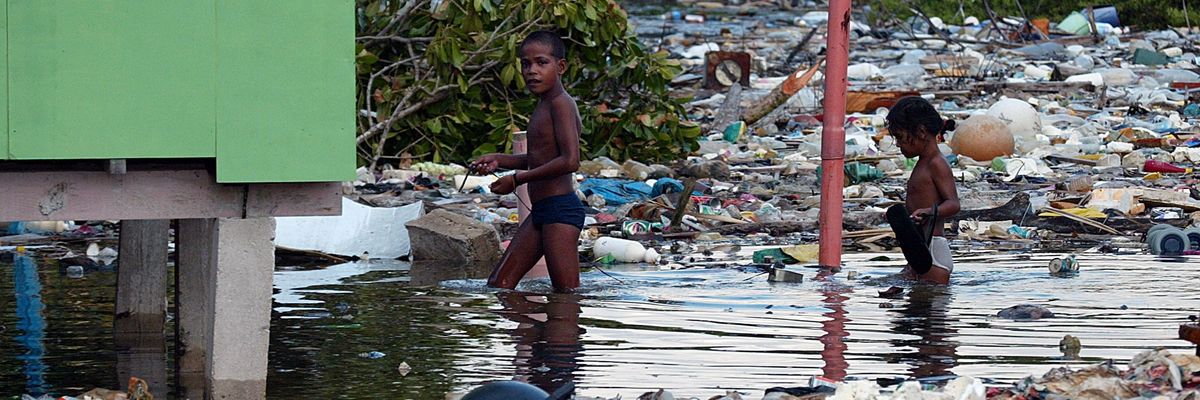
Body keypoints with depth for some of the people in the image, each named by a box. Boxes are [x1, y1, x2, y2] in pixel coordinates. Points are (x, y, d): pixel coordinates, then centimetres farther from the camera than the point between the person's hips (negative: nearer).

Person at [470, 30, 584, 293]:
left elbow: (570, 161, -24)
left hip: (560, 209, -11)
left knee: (566, 291, -11)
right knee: (499, 282, 9)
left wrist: (517, 179, -18)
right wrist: (499, 161, 17)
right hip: (540, 212, 11)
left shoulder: (560, 104, -13)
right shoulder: (543, 106, 17)